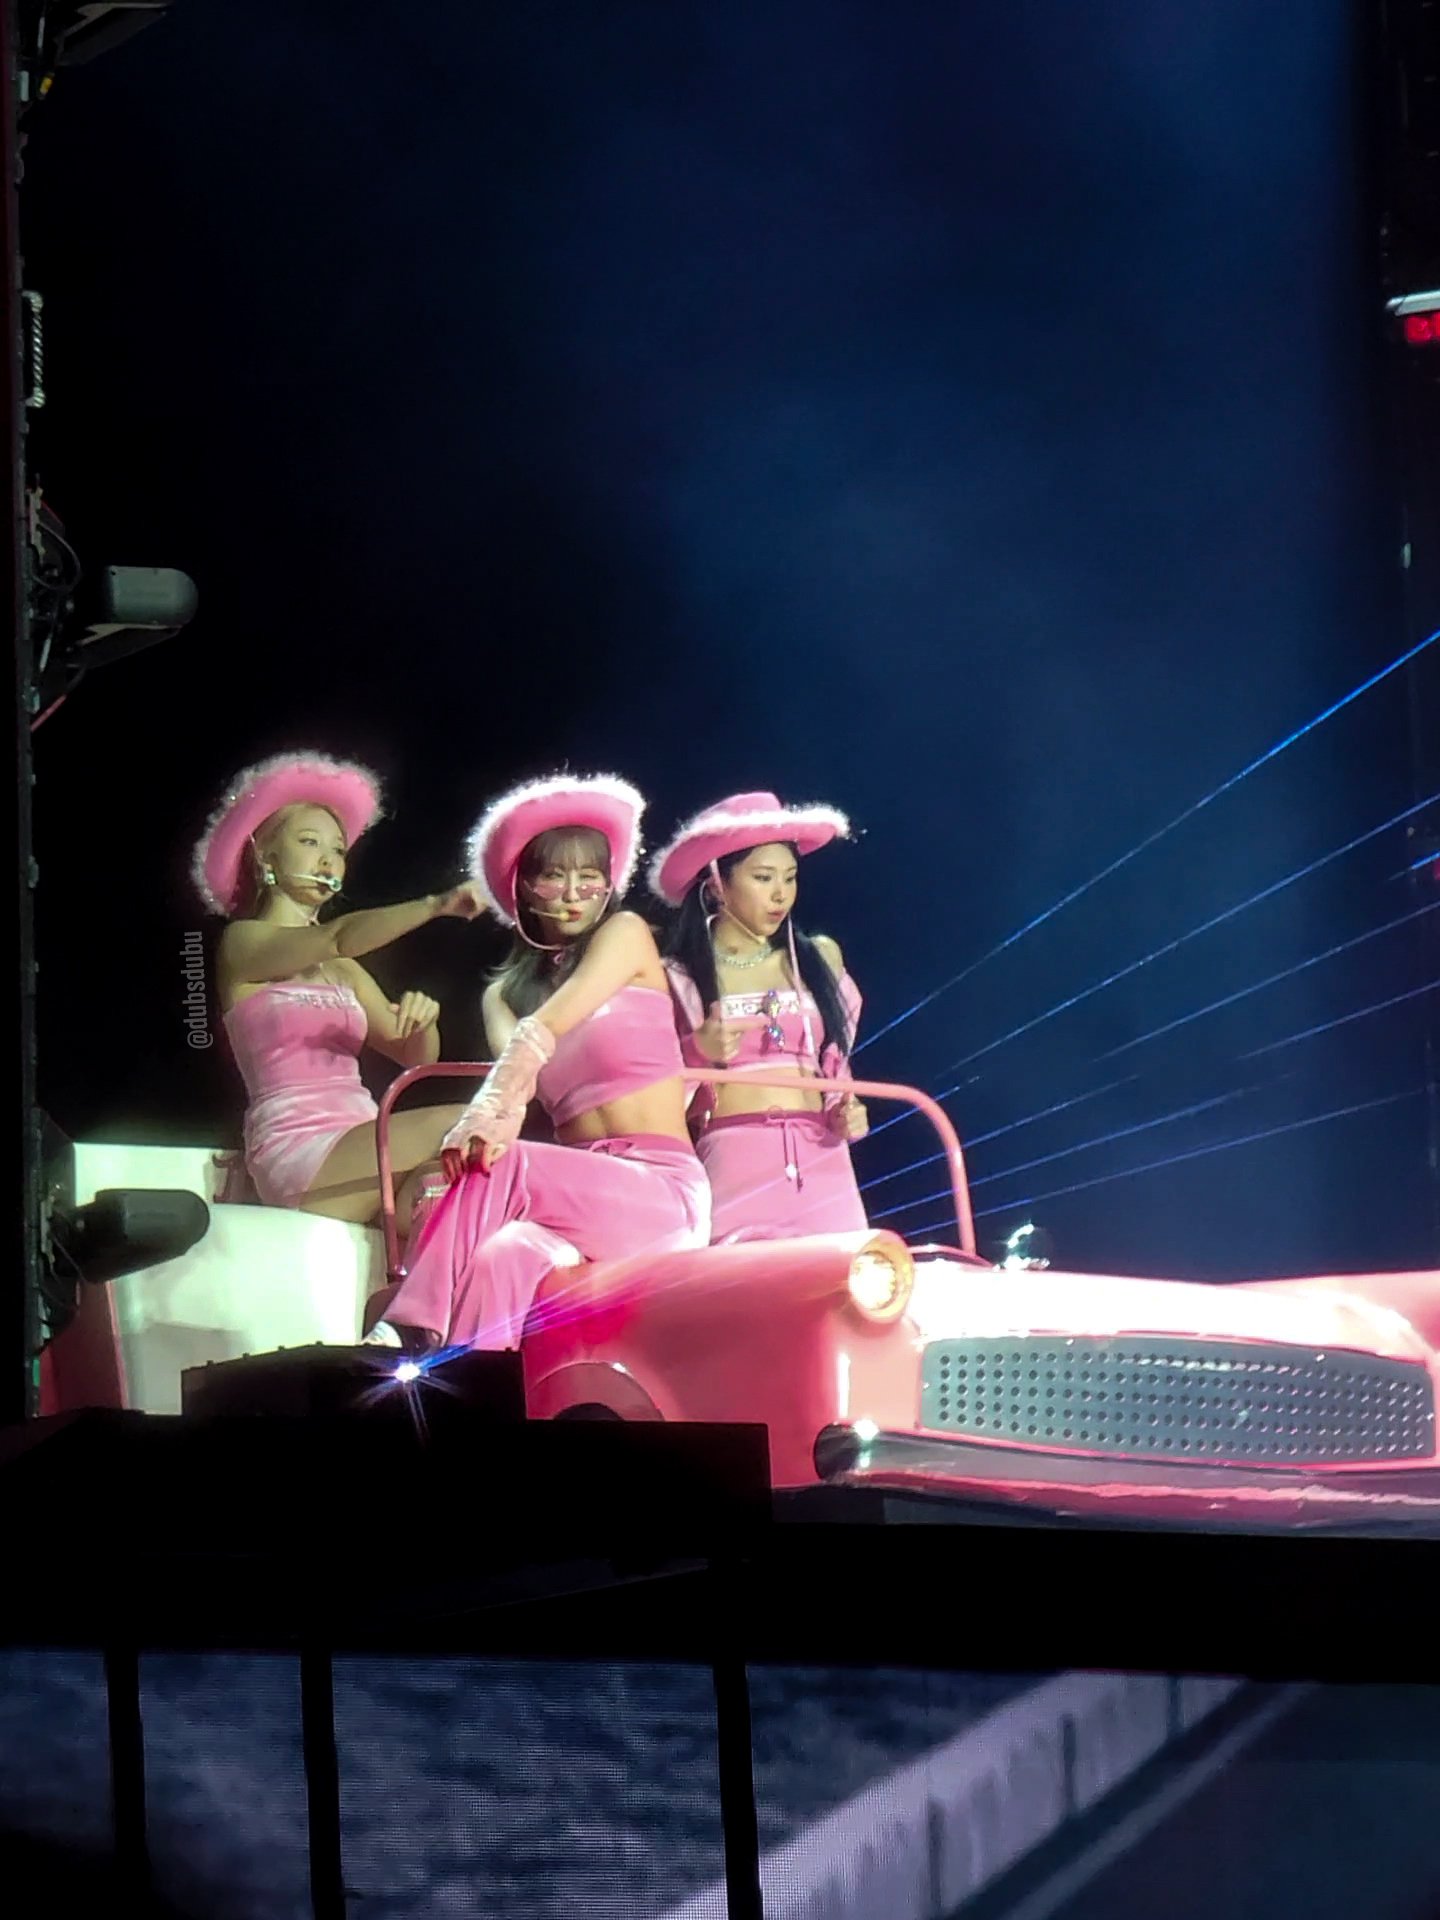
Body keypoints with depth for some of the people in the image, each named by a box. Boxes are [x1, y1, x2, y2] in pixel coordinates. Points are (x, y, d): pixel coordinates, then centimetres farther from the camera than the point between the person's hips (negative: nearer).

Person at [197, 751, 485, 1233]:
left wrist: (422, 1019, -7)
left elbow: (415, 1057, 17)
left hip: (357, 1147, 6)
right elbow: (339, 938, -14)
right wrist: (434, 906, -26)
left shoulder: (345, 972, 27)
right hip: (295, 1152, -6)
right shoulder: (241, 941, 6)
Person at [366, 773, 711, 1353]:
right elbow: (513, 1067, -4)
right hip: (577, 1193, 3)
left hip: (663, 1193, -3)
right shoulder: (504, 993, 20)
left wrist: (485, 1118, -26)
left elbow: (542, 1033, -10)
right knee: (503, 1260, -34)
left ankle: (405, 1337, -37)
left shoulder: (627, 934, 8)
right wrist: (491, 1123, -30)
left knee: (495, 1171, -31)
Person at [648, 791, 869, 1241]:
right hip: (733, 1165, -3)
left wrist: (847, 1114, 7)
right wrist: (698, 1051, -15)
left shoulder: (820, 958, 16)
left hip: (822, 1166, 3)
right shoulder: (675, 977, 4)